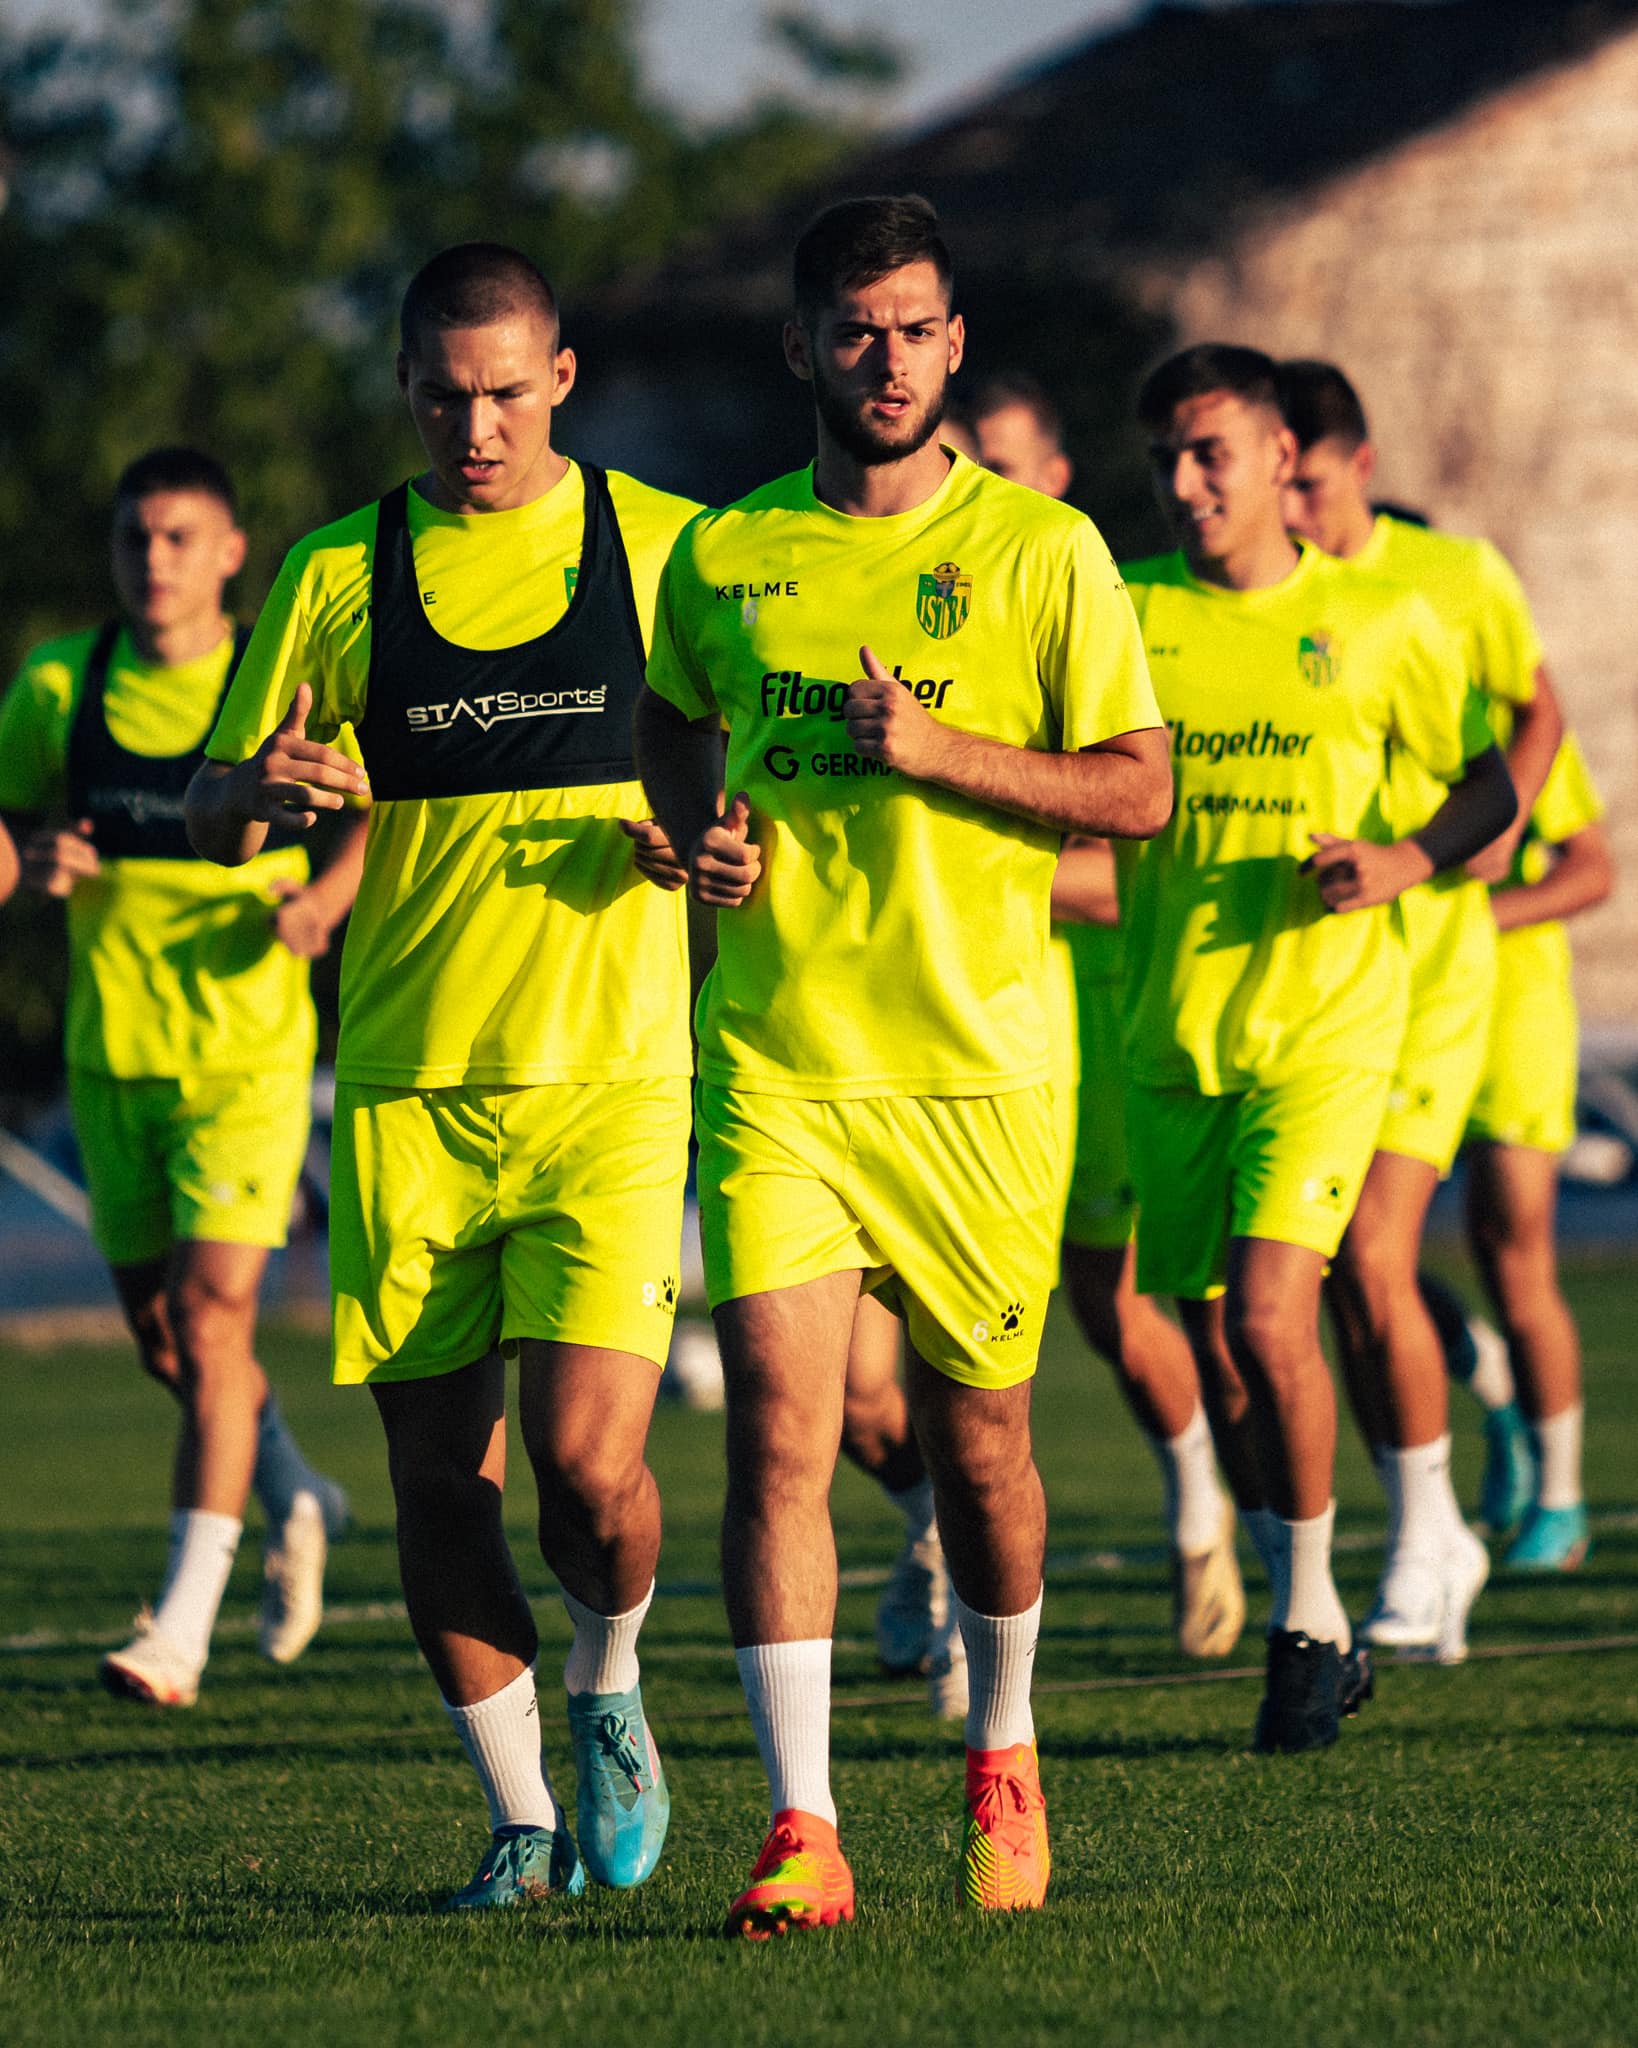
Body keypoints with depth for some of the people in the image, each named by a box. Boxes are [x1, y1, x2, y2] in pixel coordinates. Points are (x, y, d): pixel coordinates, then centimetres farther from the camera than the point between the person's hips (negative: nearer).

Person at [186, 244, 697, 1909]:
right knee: (438, 1475, 1)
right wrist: (261, 786, -15)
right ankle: (521, 1817, 18)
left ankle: (606, 1694, 17)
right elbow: (210, 821, 9)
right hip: (408, 1085, 2)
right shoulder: (341, 574, 7)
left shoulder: (670, 551, 4)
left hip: (610, 1074, -2)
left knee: (586, 1461, -14)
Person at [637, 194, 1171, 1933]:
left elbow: (1138, 789, -1)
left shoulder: (1040, 549, 0)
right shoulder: (722, 556, 8)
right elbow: (668, 723, 26)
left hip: (977, 1065, -1)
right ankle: (801, 1832, -13)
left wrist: (935, 747, -14)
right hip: (772, 1061, 1)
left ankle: (1002, 1756, 35)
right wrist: (696, 836, 4)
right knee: (778, 1427, -12)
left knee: (975, 1442, 9)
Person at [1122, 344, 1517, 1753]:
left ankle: (1311, 1618, -1)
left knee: (1268, 1313, -17)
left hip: (1327, 1017, -3)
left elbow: (1494, 783, 10)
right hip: (1172, 1024, 3)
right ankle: (1313, 1623, 24)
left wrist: (1407, 861, -9)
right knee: (1215, 1340, 7)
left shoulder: (1379, 623, 1)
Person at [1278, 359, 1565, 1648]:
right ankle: (1439, 1542, 20)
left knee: (1372, 1261, -13)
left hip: (1426, 963, -3)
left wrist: (1502, 822, -5)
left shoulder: (1457, 580, -4)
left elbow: (1537, 708, 11)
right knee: (1344, 1276, 5)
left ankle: (1420, 1539, 3)